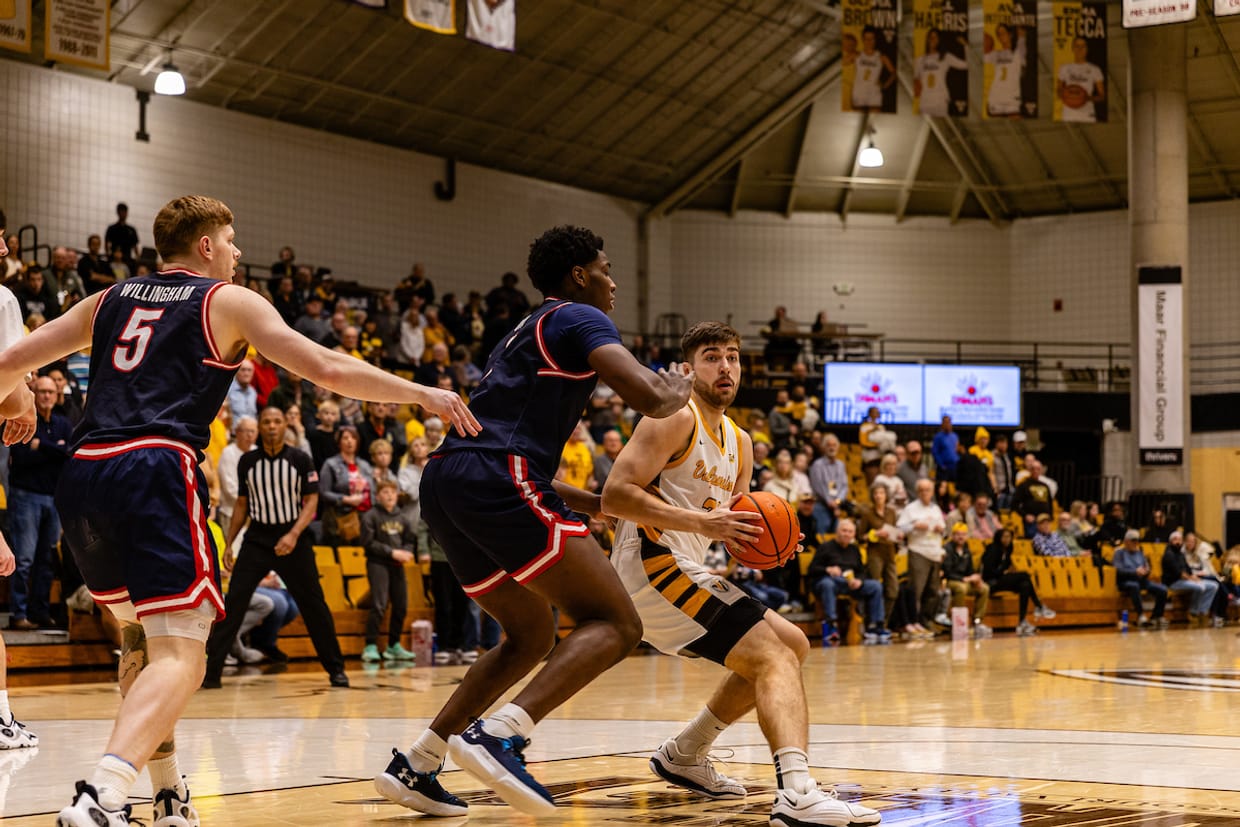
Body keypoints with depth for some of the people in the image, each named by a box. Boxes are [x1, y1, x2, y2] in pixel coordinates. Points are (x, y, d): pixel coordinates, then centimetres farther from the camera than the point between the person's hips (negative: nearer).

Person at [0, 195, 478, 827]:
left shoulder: (110, 300, 24)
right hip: (155, 473, -6)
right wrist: (421, 394, 12)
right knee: (179, 653, -12)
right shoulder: (229, 302, 11)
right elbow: (327, 370, 4)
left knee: (141, 632, 26)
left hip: (83, 474, 6)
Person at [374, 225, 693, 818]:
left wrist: (599, 504, 34)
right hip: (495, 480, -9)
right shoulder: (580, 319, 5)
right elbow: (648, 398, -11)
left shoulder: (524, 335, 33)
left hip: (446, 482, 9)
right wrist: (677, 393, 12)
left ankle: (414, 765, 16)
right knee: (615, 624, -8)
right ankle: (499, 735, -26)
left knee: (531, 636, 24)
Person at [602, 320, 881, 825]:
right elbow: (615, 495, -19)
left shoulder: (739, 442, 18)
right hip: (651, 563, -10)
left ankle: (684, 755, 23)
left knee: (792, 644, 19)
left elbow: (734, 524, 23)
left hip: (686, 571, 10)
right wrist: (702, 523, -25)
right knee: (774, 656, -21)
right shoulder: (676, 418, -9)